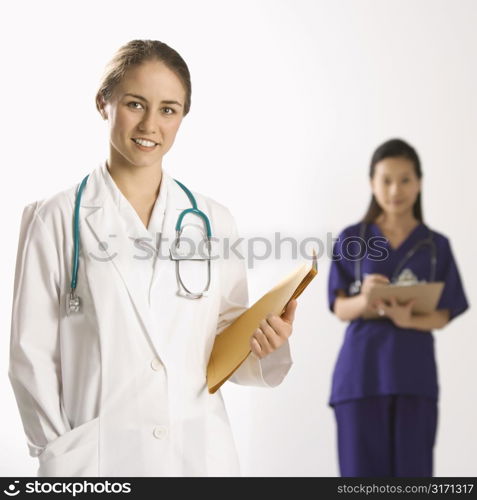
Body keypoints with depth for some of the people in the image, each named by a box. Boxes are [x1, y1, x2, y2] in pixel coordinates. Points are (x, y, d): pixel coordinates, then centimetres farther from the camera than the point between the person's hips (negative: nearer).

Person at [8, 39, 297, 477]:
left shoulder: (214, 222, 4)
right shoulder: (55, 220, -4)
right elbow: (33, 353, -5)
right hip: (97, 457, -3)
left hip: (201, 453, 3)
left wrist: (261, 343, -11)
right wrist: (61, 453, -12)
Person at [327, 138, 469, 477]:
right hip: (362, 372, -1)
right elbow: (341, 309, 0)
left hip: (414, 376, 1)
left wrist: (407, 319, -19)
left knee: (412, 473, 0)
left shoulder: (437, 246, 6)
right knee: (363, 471, -1)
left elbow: (442, 316, 2)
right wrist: (365, 300, -23)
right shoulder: (351, 239, 4)